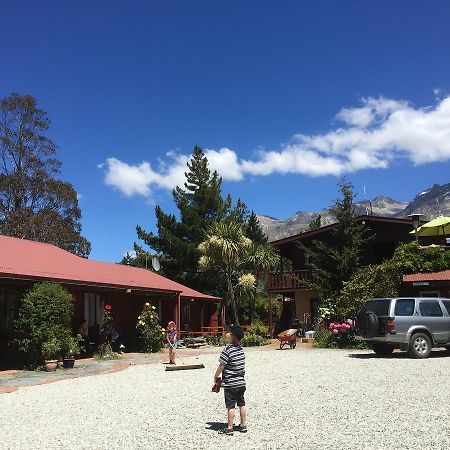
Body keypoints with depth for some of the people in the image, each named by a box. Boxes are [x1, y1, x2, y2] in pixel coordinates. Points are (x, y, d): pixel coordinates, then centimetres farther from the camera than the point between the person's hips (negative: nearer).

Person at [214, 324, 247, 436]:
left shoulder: (227, 350, -18)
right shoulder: (240, 349, 4)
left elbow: (221, 366, -14)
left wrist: (216, 376, 1)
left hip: (230, 384, -7)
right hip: (241, 382, 7)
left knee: (230, 406, 1)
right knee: (241, 404, 14)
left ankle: (229, 428, 9)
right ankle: (243, 425, 24)